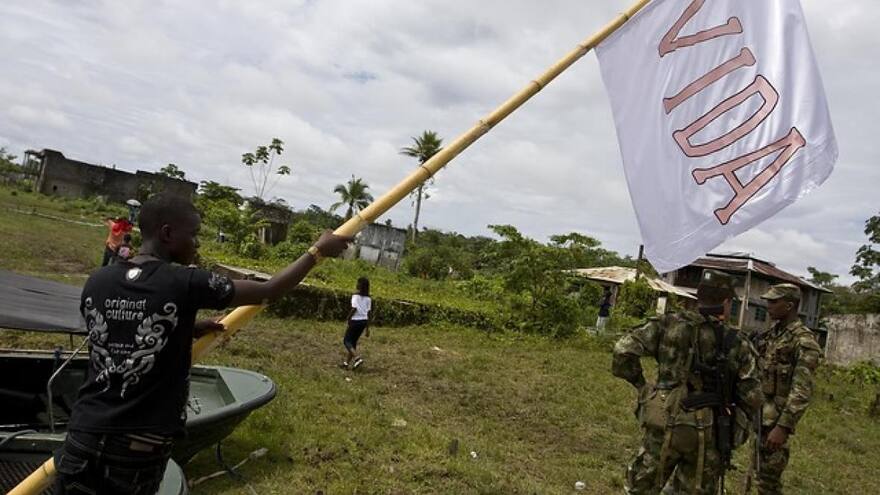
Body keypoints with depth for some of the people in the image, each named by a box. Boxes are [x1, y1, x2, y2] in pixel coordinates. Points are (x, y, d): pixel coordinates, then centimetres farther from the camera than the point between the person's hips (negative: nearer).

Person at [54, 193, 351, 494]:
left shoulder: (97, 283, 2)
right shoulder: (186, 283, -13)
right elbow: (268, 292, -5)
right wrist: (318, 251, 5)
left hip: (85, 435, 4)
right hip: (141, 445, -4)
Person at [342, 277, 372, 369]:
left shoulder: (356, 296, -11)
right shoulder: (368, 298, 7)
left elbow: (354, 309, -18)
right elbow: (368, 313, 7)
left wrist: (348, 318, -3)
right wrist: (367, 328, 10)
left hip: (355, 320, -6)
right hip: (364, 321, 6)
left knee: (346, 341, 4)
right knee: (353, 342, 15)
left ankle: (357, 358, -15)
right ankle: (346, 362, 18)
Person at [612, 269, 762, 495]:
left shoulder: (669, 324, -3)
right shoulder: (739, 345, 0)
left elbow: (624, 350, -11)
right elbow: (751, 398, -1)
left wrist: (639, 383, 4)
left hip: (666, 427, -1)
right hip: (709, 436, 1)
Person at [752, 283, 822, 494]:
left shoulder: (804, 341, -16)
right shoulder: (771, 334, 9)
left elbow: (802, 391, -22)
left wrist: (783, 426, -27)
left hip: (776, 416, -7)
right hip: (758, 410, 8)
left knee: (769, 476, 1)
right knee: (760, 470, 18)